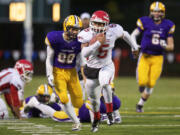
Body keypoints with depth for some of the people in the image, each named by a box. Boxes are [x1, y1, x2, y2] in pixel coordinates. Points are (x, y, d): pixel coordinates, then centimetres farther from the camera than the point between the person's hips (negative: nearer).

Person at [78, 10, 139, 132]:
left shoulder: (113, 31, -16)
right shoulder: (86, 35, -19)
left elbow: (124, 35, 7)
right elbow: (84, 53, -30)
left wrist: (134, 47, 22)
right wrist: (98, 43, -38)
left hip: (106, 67, -2)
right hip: (92, 68, 2)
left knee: (105, 84, -36)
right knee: (93, 98, 14)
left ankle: (110, 112, -18)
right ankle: (96, 118, 46)